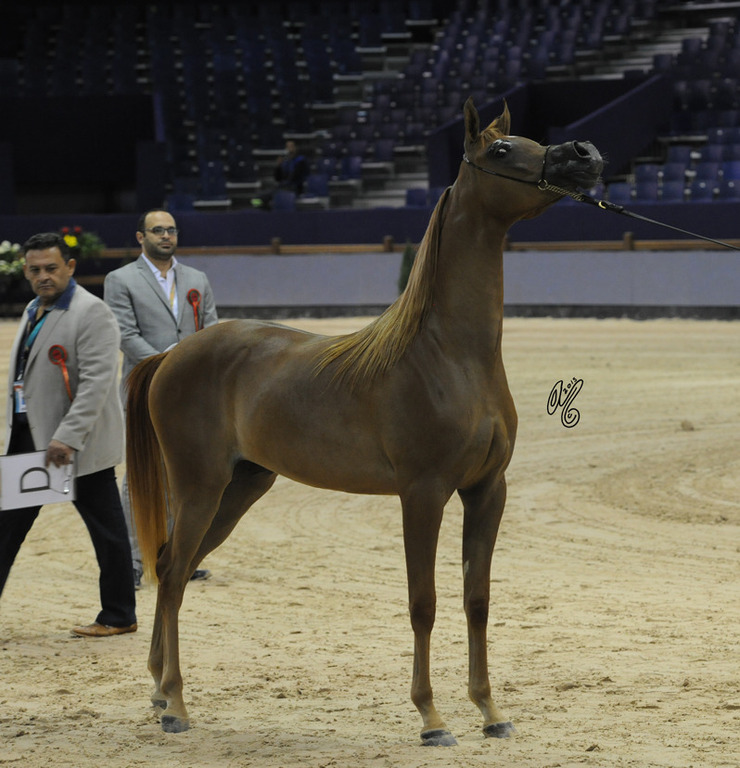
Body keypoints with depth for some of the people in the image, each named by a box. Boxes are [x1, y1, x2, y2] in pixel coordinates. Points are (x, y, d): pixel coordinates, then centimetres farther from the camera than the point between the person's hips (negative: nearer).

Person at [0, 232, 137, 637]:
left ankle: (119, 616, 12)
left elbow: (97, 381, -23)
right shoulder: (34, 310, 14)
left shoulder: (92, 314, -15)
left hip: (78, 446, -9)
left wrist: (67, 437, -28)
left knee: (106, 531, 2)